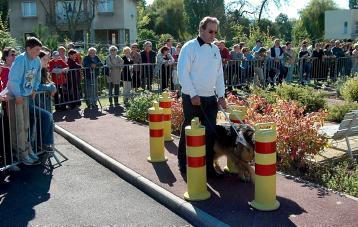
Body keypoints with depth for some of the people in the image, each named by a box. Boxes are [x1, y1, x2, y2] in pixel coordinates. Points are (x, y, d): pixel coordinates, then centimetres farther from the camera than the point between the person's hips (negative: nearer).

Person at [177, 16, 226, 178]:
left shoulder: (215, 49, 12)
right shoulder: (189, 47, -8)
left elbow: (219, 74, 14)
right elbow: (183, 73, -13)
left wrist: (221, 95, 5)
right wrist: (193, 95, -16)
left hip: (211, 98, 5)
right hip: (192, 98, -5)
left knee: (210, 132, 4)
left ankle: (209, 166, 13)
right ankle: (183, 163, 24)